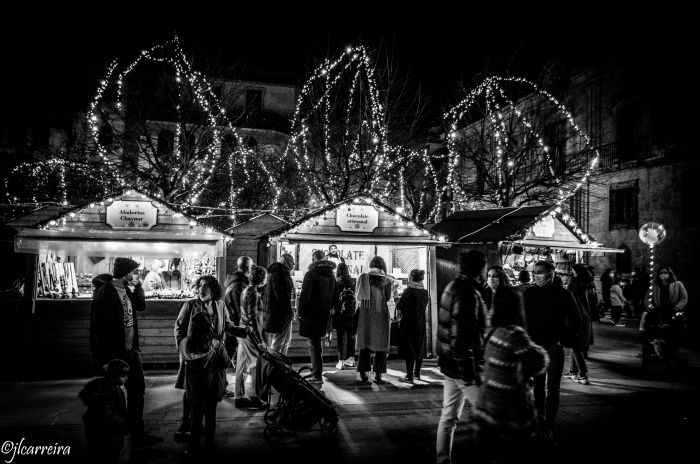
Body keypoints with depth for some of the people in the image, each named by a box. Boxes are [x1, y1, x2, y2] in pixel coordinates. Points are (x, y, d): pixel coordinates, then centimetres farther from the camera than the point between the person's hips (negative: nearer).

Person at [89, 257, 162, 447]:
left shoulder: (126, 290, 8)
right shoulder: (104, 292, -18)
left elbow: (141, 306, 20)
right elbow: (97, 325, -20)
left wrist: (138, 286, 4)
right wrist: (101, 355, -20)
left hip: (130, 350, 9)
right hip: (113, 353, -9)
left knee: (137, 390, 14)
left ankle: (137, 434, 26)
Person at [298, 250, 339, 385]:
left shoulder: (311, 274, -12)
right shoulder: (331, 275, 11)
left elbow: (304, 296, -16)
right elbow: (336, 296, 16)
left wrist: (301, 313, -7)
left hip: (311, 315, -7)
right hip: (324, 315, 7)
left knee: (314, 344, -2)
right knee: (317, 342, 21)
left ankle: (317, 376, 0)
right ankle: (316, 370, 33)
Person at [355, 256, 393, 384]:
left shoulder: (363, 277, -1)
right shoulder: (386, 281, -5)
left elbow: (357, 295, 3)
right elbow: (388, 298, 1)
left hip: (365, 315, 2)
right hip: (381, 316, -2)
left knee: (365, 344, 11)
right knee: (380, 345, 8)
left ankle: (363, 373, 9)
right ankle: (378, 374, 7)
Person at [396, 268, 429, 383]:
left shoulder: (408, 292, -15)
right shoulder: (426, 293, 1)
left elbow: (398, 307, -9)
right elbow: (425, 306, 10)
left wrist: (400, 317, 9)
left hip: (408, 324, -5)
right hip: (421, 324, 5)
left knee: (409, 350, 0)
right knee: (419, 349, 16)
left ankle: (409, 376, 0)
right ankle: (417, 373, 29)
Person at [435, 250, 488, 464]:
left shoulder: (452, 287, 9)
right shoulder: (469, 293, -20)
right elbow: (464, 336, -24)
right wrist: (471, 372, -21)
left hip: (449, 363, 9)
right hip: (465, 366, -9)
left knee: (449, 414, 15)